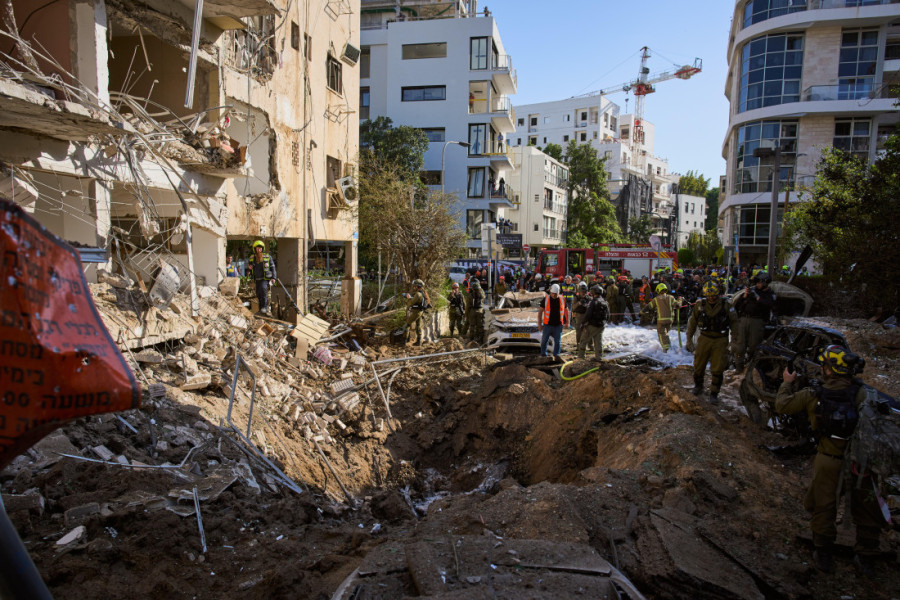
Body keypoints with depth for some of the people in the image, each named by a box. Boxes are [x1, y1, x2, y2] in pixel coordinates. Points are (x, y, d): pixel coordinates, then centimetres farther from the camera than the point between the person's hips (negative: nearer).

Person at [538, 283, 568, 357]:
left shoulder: (562, 299, 2)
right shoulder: (546, 299, -3)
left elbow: (566, 310, 15)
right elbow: (540, 312, 0)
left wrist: (567, 322, 12)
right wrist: (539, 324, -3)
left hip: (558, 325, 1)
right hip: (547, 325, -1)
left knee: (558, 342, 7)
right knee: (544, 341, 4)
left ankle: (556, 356, 19)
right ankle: (543, 355, 16)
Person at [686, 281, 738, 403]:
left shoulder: (725, 306, -6)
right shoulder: (700, 305, -2)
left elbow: (734, 322, 2)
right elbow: (692, 323, 8)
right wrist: (689, 339, 6)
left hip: (720, 340, -2)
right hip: (704, 339, 2)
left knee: (717, 369, -2)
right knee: (699, 366, 10)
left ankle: (714, 394, 11)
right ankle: (698, 386, 34)